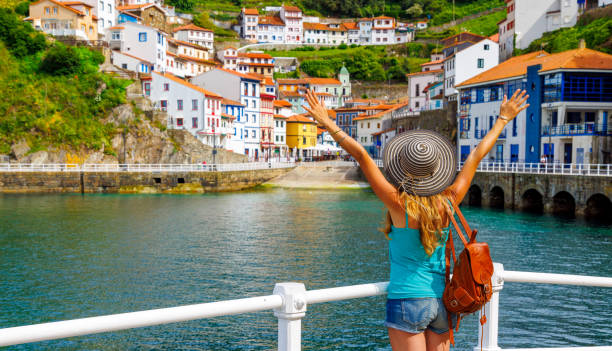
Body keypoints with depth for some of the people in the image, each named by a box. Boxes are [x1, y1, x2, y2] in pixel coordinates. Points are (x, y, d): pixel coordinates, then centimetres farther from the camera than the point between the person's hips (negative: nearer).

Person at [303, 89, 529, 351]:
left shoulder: (400, 205, -15)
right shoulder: (449, 202, -3)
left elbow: (362, 156, -19)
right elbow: (476, 156, 7)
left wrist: (328, 123, -17)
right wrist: (503, 118, 19)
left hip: (407, 300, -5)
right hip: (442, 301, 5)